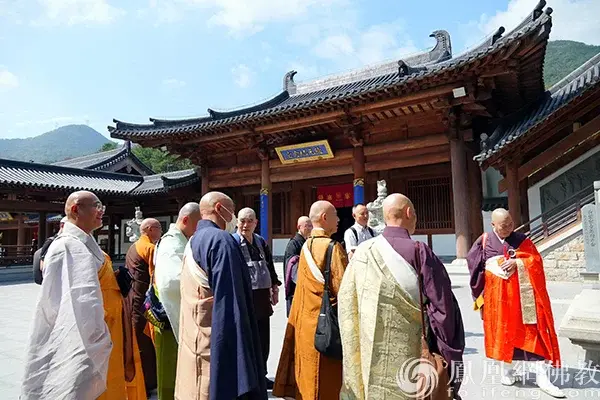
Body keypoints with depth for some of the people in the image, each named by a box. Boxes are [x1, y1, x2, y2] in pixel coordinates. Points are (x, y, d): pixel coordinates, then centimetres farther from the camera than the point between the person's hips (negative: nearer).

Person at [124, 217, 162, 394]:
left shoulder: (133, 247, 16)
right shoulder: (150, 248, -14)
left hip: (131, 297, 10)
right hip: (143, 299, -10)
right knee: (144, 341, -3)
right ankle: (145, 384, 4)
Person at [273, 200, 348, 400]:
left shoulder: (305, 247, 6)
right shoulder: (333, 248, -17)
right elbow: (343, 288, -18)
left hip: (306, 322, 7)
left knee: (309, 379, 18)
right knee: (328, 381, 6)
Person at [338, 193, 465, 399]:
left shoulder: (362, 251, -4)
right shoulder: (418, 251, -15)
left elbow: (346, 302, 2)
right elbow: (442, 305, -14)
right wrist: (448, 352, 1)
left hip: (370, 355, 4)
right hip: (410, 354, -4)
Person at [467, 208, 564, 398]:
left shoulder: (522, 240, 1)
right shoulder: (484, 242, -2)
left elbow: (536, 260, -2)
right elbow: (476, 269, 2)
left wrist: (517, 263, -18)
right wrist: (480, 295, 1)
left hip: (522, 295, 0)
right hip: (498, 296, 0)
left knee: (532, 332, -1)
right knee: (503, 332, 10)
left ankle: (542, 377, 5)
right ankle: (507, 370, 25)